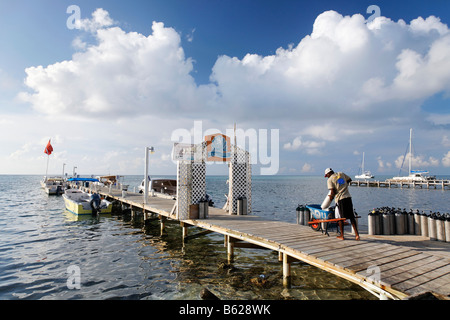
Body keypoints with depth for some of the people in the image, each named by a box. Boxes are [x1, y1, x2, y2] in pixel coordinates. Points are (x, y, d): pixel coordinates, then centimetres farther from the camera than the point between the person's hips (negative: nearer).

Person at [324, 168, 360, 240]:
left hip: (340, 199, -4)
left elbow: (333, 192, -10)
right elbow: (349, 179, 25)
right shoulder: (341, 174, 13)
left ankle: (342, 235, 14)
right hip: (348, 197, 4)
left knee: (341, 217, 6)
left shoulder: (329, 180, -2)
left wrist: (331, 197, 8)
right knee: (351, 217, 8)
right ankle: (357, 234, 4)